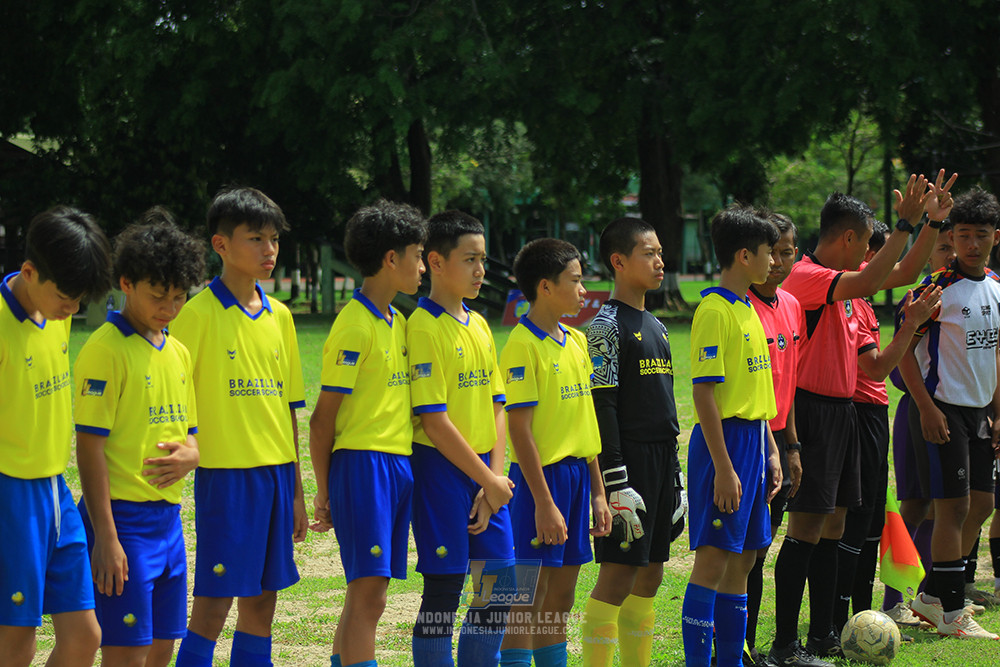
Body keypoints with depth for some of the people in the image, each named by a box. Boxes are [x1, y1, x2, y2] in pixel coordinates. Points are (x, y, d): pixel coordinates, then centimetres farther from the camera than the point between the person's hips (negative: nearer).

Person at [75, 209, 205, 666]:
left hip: (168, 518, 8)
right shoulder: (105, 350, -10)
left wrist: (189, 454, -5)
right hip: (123, 516, -8)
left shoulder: (179, 353, 14)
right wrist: (105, 538, -18)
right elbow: (90, 448, -13)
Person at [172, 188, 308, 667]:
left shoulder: (279, 316, 11)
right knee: (213, 603, -5)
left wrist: (296, 491, 15)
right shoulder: (198, 313, -7)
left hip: (275, 472, 6)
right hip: (224, 476, -6)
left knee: (263, 599, 9)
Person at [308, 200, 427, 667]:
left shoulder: (397, 322, 15)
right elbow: (323, 418, -10)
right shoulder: (354, 325, -11)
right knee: (368, 594, -11)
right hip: (362, 465, -8)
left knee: (365, 595, 9)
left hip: (399, 464, 8)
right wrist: (324, 492, -9)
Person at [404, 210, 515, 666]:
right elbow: (434, 421, -16)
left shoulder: (479, 326, 13)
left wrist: (495, 478, -1)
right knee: (443, 591, -3)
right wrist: (489, 481, -12)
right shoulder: (424, 327, -12)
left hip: (485, 473, 7)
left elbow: (497, 409, 12)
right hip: (441, 469, -7)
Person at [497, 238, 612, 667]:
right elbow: (519, 429, -16)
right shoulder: (523, 346, -13)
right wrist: (543, 502, -19)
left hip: (577, 474, 8)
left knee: (561, 595, 11)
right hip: (541, 475, -8)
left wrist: (597, 493, 15)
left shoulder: (576, 342, 12)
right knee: (530, 595, -5)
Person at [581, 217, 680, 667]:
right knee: (617, 575, -10)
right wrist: (616, 484, -19)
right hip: (627, 461, -8)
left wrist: (673, 476, 21)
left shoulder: (655, 326, 17)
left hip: (660, 461, 8)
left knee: (650, 574, 10)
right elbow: (601, 407, -14)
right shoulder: (608, 325, -9)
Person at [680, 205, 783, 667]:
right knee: (715, 556, -9)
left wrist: (771, 450, 17)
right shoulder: (715, 311, -13)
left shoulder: (748, 310, 15)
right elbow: (704, 392, -18)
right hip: (725, 440, -9)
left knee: (743, 558, 11)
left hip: (753, 440, 9)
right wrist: (723, 467, -21)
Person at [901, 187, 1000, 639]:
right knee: (953, 507, -7)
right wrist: (927, 408, -17)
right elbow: (903, 349, -12)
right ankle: (951, 612, 0)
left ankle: (932, 596, 21)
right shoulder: (937, 288, -12)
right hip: (942, 410, -8)